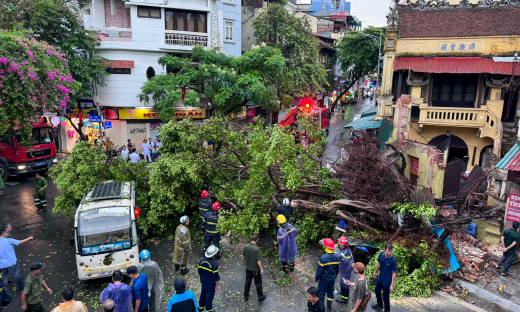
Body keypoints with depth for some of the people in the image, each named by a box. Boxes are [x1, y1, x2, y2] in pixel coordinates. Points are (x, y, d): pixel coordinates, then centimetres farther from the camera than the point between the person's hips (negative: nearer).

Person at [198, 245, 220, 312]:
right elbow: (216, 277, -21)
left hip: (203, 282, 6)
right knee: (209, 296, 16)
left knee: (203, 294, 26)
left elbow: (199, 272, 1)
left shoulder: (201, 260, -14)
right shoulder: (214, 264, -31)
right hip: (211, 284, -5)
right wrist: (218, 285, -6)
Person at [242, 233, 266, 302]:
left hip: (248, 268, 5)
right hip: (255, 269, -5)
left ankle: (246, 296, 34)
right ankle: (260, 297, 28)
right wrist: (261, 269, -9)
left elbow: (243, 256, 3)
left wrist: (243, 262, 22)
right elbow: (258, 261, -22)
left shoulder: (246, 246, -12)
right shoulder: (257, 249, -28)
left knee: (247, 282, 21)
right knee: (258, 283, 14)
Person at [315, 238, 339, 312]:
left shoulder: (323, 258, -27)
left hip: (324, 279, -6)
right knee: (330, 292, 20)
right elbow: (337, 269, 6)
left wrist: (317, 279, -5)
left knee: (321, 293, 10)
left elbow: (319, 270, -19)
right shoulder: (336, 257, -8)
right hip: (332, 279, 6)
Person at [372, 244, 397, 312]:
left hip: (387, 281, -6)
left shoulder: (393, 260, -29)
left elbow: (394, 273, -21)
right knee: (377, 291, 26)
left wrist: (392, 285, -19)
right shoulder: (381, 254, -14)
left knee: (385, 297, 11)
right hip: (380, 278, 6)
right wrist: (375, 271, 17)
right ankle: (379, 305, 53)